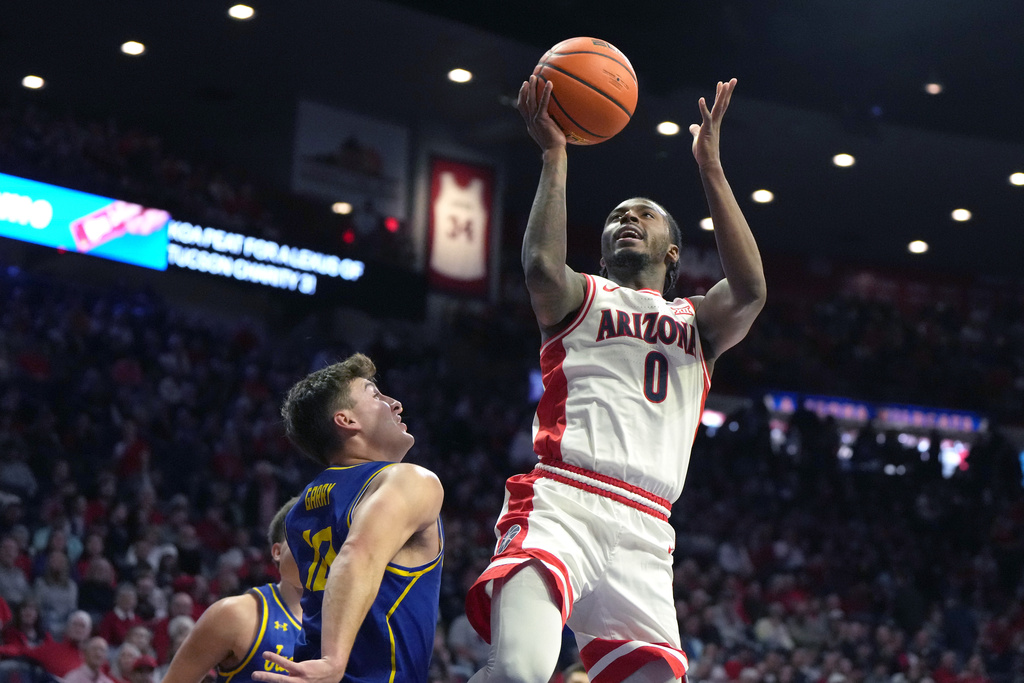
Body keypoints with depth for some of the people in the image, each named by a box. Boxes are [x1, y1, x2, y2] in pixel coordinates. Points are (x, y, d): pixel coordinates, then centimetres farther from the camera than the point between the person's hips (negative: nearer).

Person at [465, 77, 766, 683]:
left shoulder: (698, 323, 27)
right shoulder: (583, 299, 21)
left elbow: (750, 291, 4)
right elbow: (542, 268, -5)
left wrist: (710, 166, 4)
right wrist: (555, 155, 1)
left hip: (643, 538, 4)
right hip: (561, 503, -3)